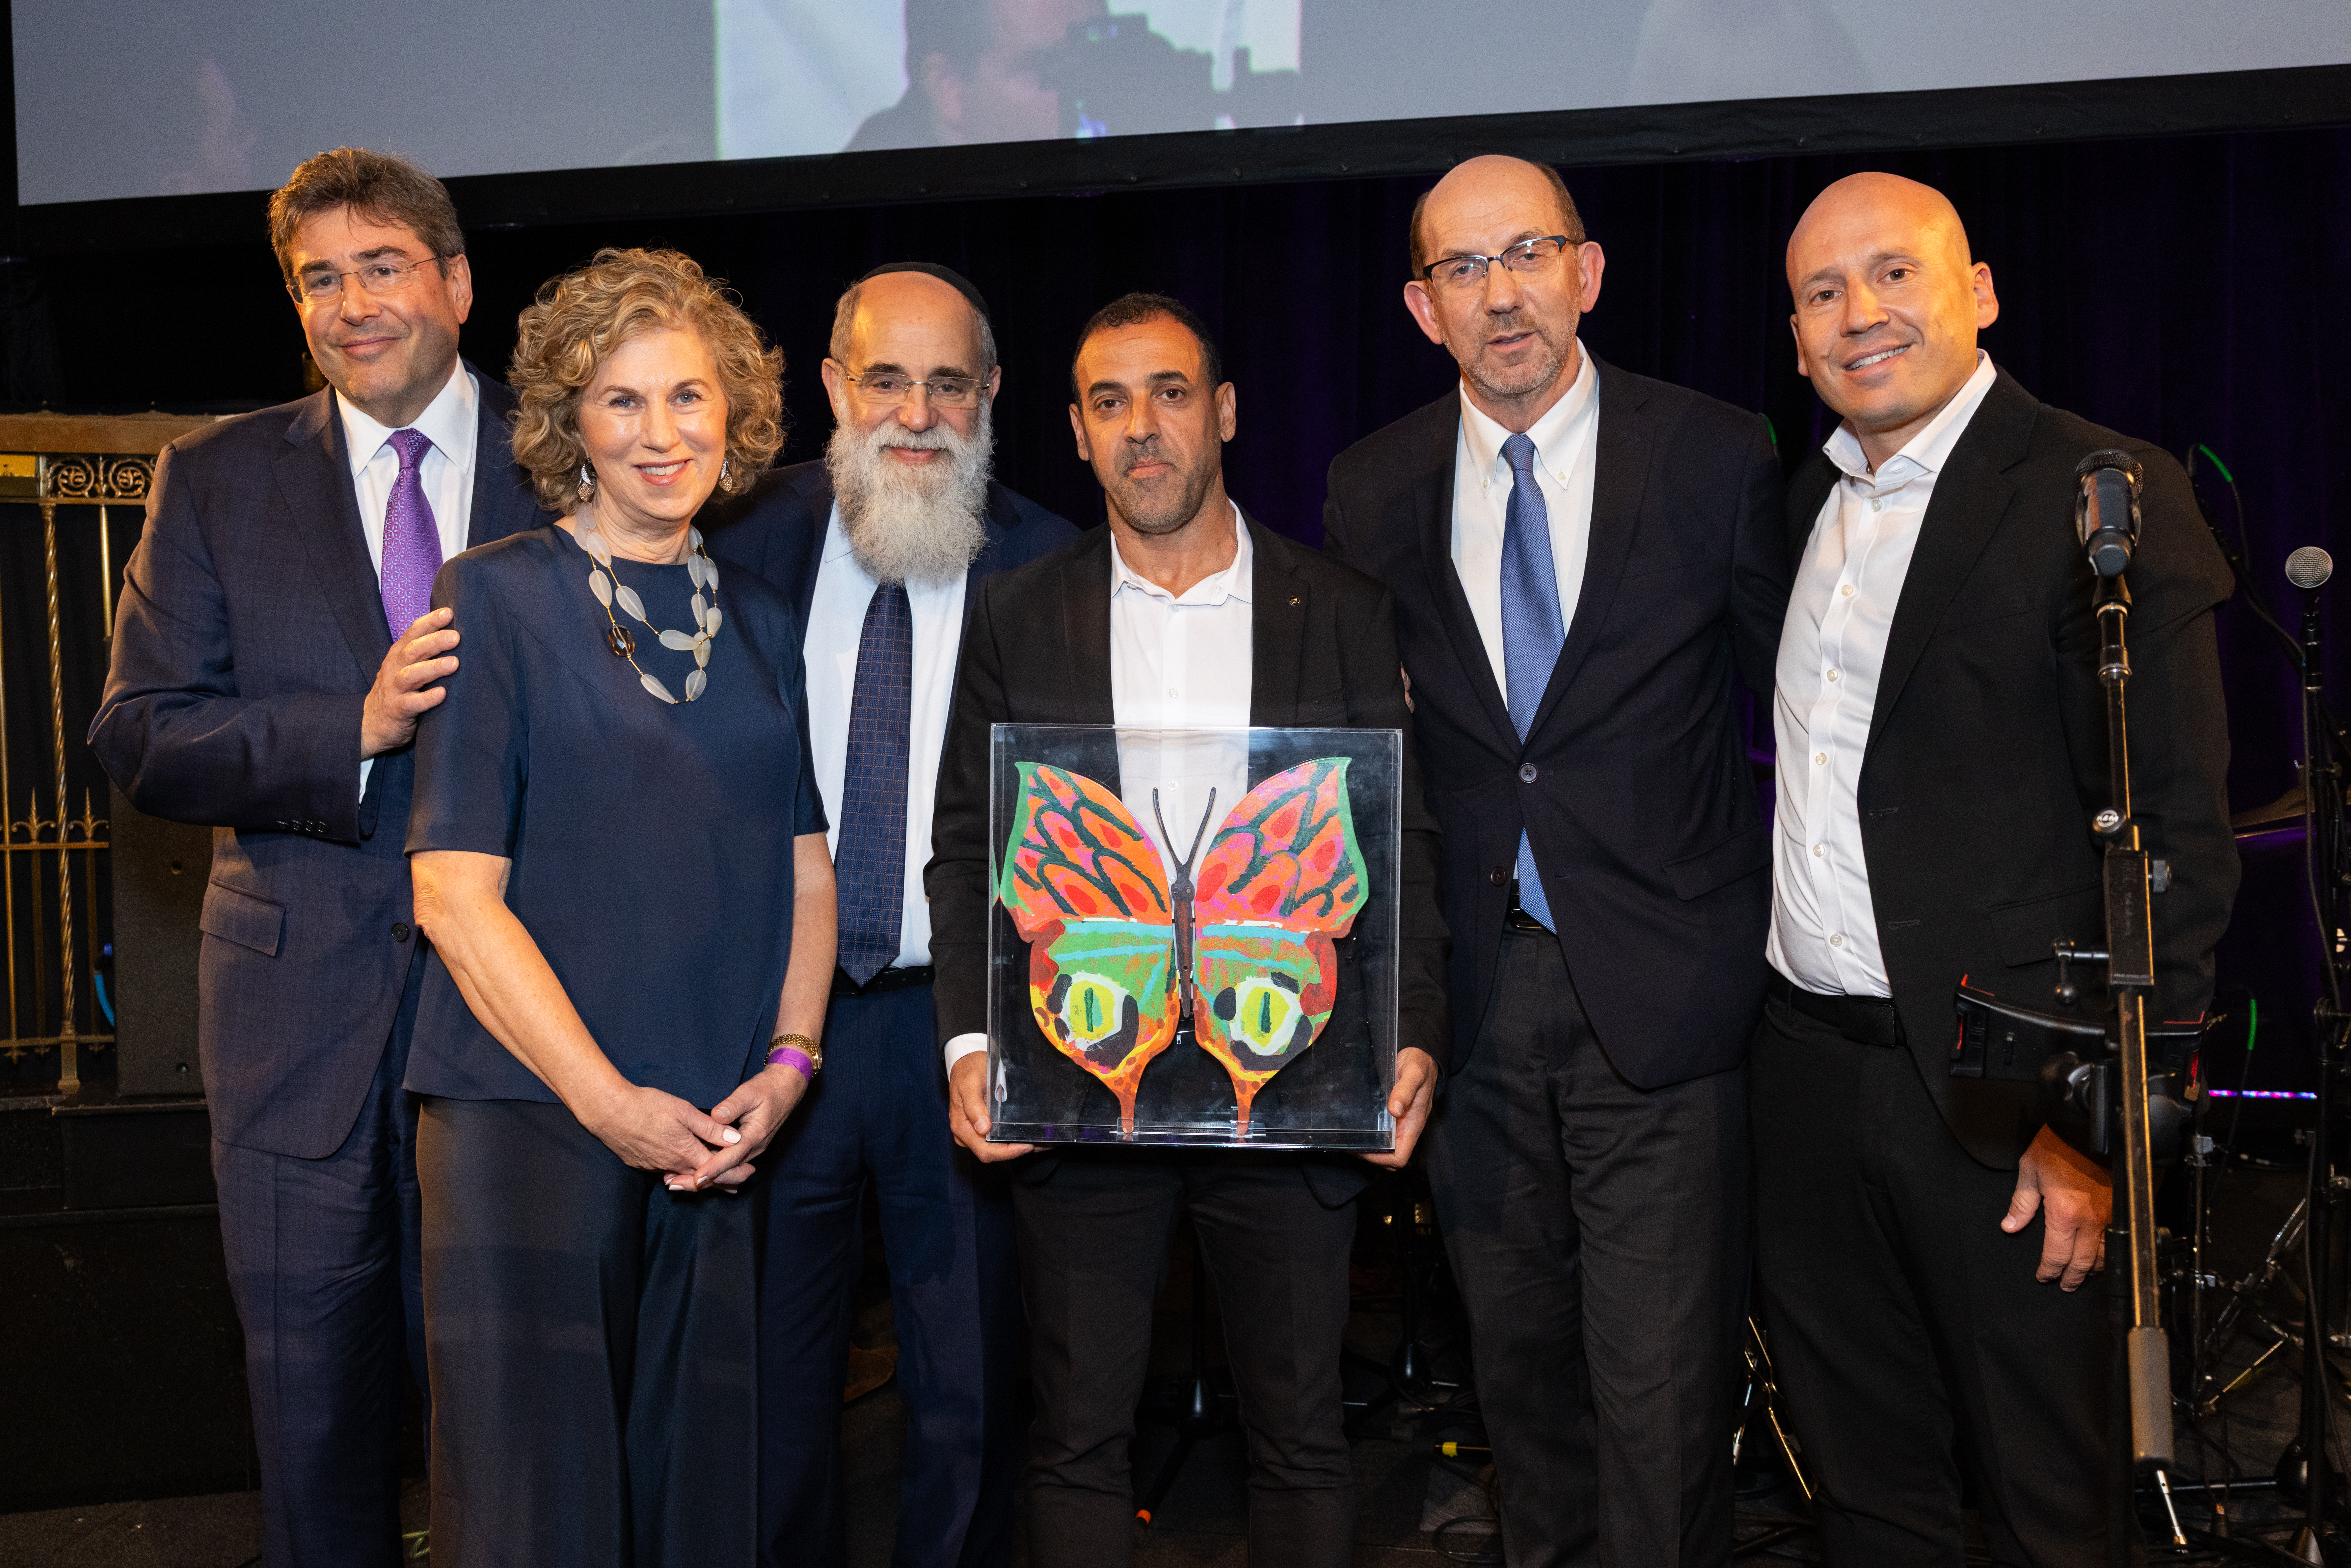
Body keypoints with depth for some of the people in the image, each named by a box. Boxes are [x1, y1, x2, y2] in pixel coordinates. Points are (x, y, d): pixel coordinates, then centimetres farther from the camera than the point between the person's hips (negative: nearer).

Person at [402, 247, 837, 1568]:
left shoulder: (761, 622, 12)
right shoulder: (497, 596, -2)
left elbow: (805, 869, 13)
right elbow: (454, 889, -8)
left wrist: (788, 1061, -3)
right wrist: (612, 1102, -12)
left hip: (723, 1135, 4)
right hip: (528, 1116, -4)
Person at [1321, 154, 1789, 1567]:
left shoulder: (1717, 459, -4)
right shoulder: (1374, 492, 4)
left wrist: (1757, 903, 0)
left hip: (1660, 988, -3)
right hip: (1472, 987, 3)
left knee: (1663, 1391, -3)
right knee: (1519, 1357, 16)